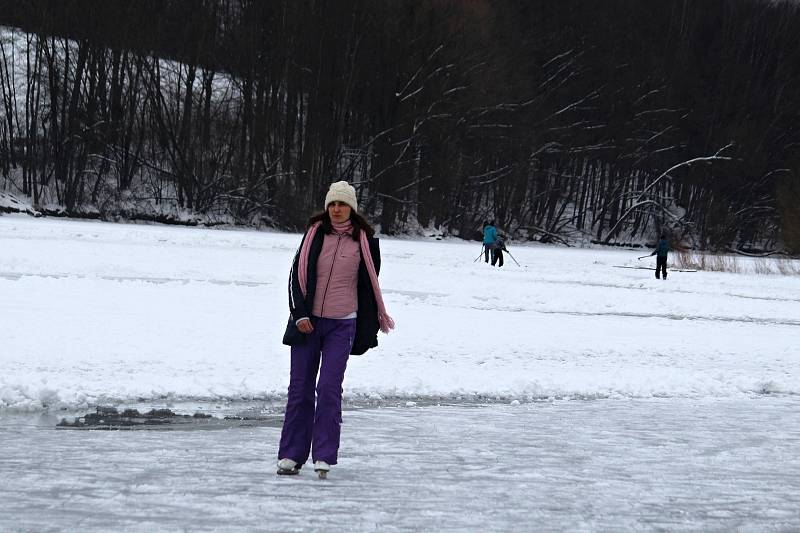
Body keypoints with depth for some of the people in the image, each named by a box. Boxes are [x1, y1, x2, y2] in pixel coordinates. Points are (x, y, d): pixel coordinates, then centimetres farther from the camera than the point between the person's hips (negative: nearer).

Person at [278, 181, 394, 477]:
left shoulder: (364, 240, 1)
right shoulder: (315, 233, 3)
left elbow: (370, 283, 11)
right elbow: (297, 274, 4)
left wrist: (373, 323, 12)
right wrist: (300, 314, -6)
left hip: (342, 324, -1)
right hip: (307, 320, 1)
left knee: (329, 389, -11)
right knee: (300, 389, 2)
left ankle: (324, 457, -8)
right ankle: (291, 455, 9)